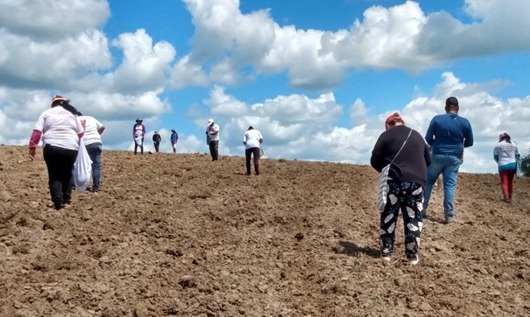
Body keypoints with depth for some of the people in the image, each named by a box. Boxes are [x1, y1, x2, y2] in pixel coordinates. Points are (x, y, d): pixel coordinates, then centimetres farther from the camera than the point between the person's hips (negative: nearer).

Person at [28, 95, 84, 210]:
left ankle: (59, 203, -7)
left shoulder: (46, 113, 12)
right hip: (71, 148, 1)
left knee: (54, 176, 5)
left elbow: (37, 131, 2)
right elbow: (80, 133, 13)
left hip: (52, 147, -1)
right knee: (67, 174, 18)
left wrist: (32, 147, 2)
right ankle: (66, 200, 16)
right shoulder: (72, 114, 15)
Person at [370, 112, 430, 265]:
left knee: (388, 217, 8)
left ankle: (386, 252, 11)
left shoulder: (386, 135, 4)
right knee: (413, 219, 7)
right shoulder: (417, 136, 19)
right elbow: (428, 161, 26)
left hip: (394, 181, -3)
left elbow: (374, 160, 0)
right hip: (417, 182, 3)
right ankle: (413, 255, 8)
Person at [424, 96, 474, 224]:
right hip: (455, 158, 1)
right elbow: (469, 142, 6)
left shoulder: (437, 119, -5)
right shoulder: (465, 122, -1)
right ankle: (449, 215, 2)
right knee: (450, 185, 3)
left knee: (428, 181, 14)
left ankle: (423, 208, 17)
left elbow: (428, 138, -3)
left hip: (437, 155, -1)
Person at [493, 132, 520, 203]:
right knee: (510, 182, 14)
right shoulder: (514, 144, 10)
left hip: (503, 165, -4)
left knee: (504, 182, -4)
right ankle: (510, 197, 16)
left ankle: (506, 198, -15)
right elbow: (518, 155, 13)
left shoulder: (498, 145, -1)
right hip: (512, 164, 4)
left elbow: (495, 156, 6)